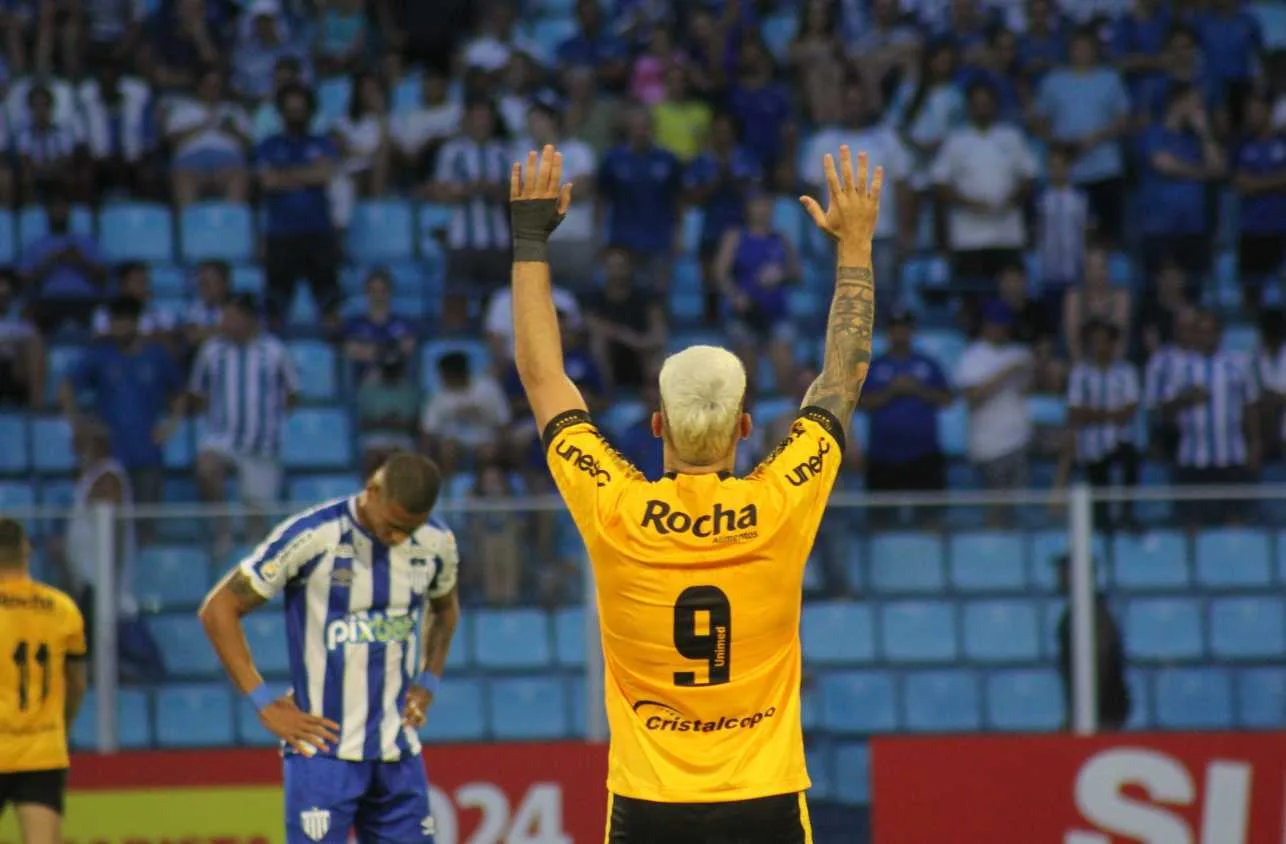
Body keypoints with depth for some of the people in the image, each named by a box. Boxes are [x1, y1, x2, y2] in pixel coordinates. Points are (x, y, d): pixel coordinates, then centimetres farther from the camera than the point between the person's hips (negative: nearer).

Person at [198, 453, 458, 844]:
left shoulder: (436, 544, 2)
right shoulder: (310, 536, -14)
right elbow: (218, 609, -7)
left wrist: (427, 683, 12)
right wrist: (265, 703, -9)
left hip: (399, 755, 5)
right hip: (323, 750, -5)